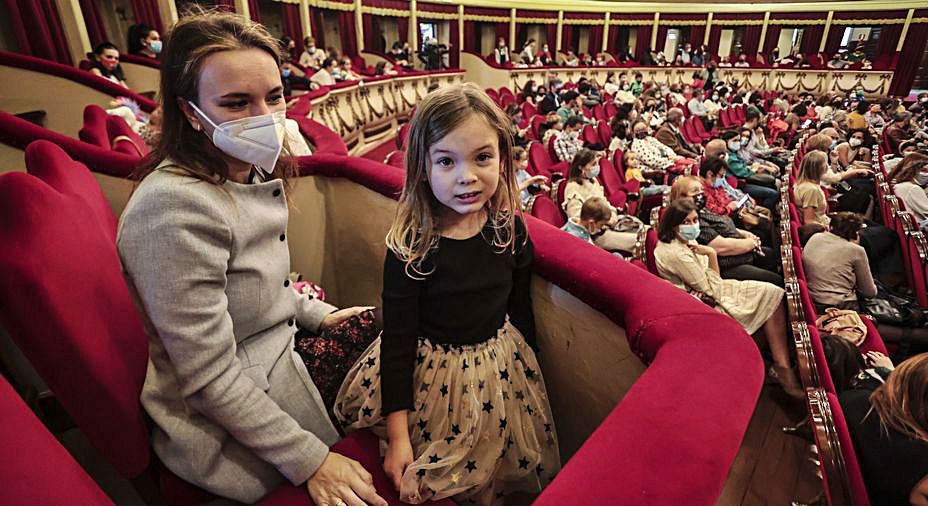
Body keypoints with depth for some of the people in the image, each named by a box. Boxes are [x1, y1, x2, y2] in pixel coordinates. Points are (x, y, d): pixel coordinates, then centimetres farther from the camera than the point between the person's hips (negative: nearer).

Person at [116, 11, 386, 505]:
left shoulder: (254, 174, -2)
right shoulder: (176, 208, -31)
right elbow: (210, 376, -27)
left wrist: (314, 313, 10)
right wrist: (308, 460, -22)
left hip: (279, 349, 8)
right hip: (229, 430, -8)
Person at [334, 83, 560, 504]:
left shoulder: (511, 231, -12)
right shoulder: (408, 247, -22)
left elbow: (519, 309, 2)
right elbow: (398, 341, -18)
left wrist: (527, 365, 13)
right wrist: (398, 436, -16)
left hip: (499, 367, 3)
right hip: (430, 372, -3)